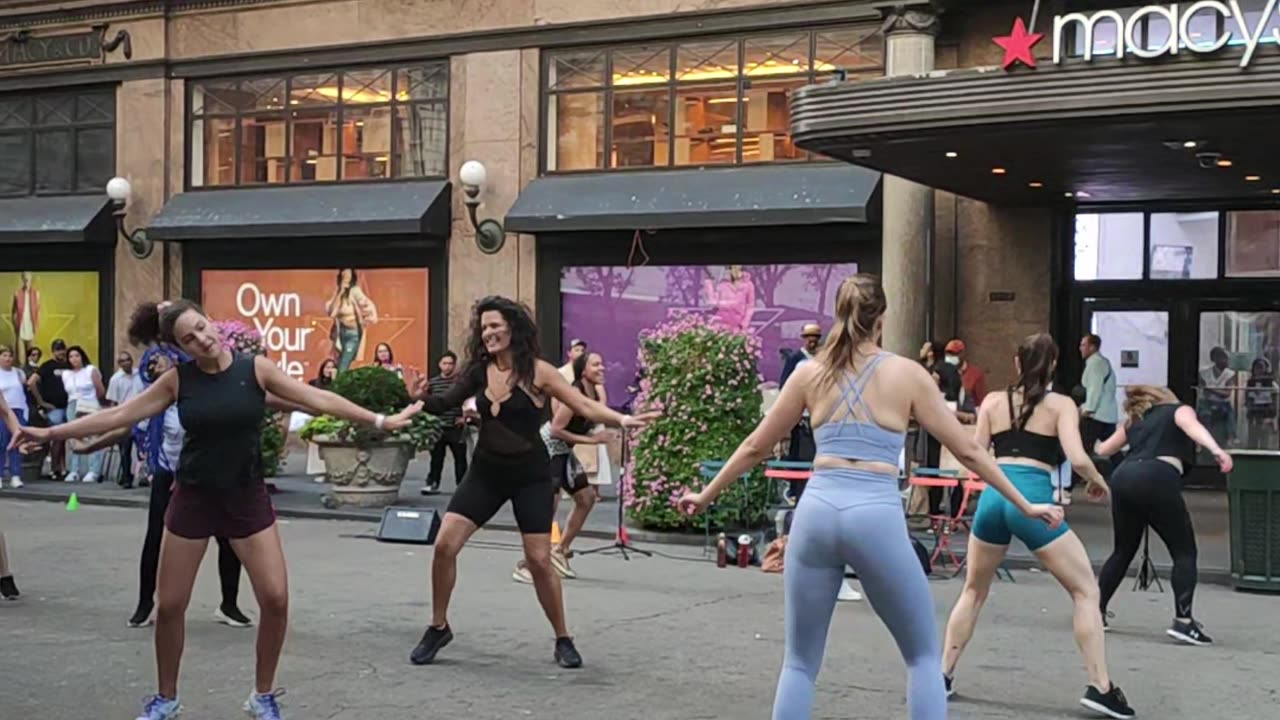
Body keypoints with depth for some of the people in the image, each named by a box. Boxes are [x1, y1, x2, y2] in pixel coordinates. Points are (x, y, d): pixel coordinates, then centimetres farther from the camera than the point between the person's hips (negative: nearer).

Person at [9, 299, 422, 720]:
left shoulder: (255, 368, -7)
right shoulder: (178, 379, -5)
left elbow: (319, 400, -6)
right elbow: (118, 415, -1)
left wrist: (380, 421, -9)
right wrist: (52, 433, -3)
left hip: (247, 497, -1)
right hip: (193, 498, 1)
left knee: (276, 599, -8)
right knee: (169, 605, 4)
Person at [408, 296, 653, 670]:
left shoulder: (536, 372, -12)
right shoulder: (479, 371, -1)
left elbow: (585, 405, -15)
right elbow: (446, 403, 1)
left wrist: (621, 419, -31)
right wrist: (420, 401, -21)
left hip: (529, 477, -4)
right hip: (485, 472, 4)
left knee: (539, 561, -4)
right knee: (444, 546, -5)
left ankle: (563, 640, 14)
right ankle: (438, 628, 14)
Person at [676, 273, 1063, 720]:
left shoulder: (810, 373, 10)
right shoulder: (908, 374, 5)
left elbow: (755, 448, 17)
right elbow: (967, 451, 9)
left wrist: (706, 496, 31)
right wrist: (1025, 506, 18)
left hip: (817, 513, 2)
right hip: (877, 518, -2)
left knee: (800, 663, 14)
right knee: (924, 655, 16)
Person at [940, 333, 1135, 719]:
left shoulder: (993, 401, 14)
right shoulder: (1061, 404, 5)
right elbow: (1078, 459, -8)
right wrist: (1098, 482, 12)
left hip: (993, 497, 4)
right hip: (1033, 499, -4)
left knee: (973, 591, 23)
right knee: (1086, 592, 10)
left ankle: (942, 675, 24)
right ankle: (1100, 688, 3)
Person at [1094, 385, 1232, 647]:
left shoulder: (1134, 421, 31)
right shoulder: (1179, 410, 19)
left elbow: (1103, 450, 39)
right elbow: (1192, 427, -5)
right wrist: (1216, 450, -24)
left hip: (1123, 477, 5)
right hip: (1157, 478, -5)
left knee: (1123, 551, 22)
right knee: (1184, 552, 3)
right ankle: (1183, 621, -9)